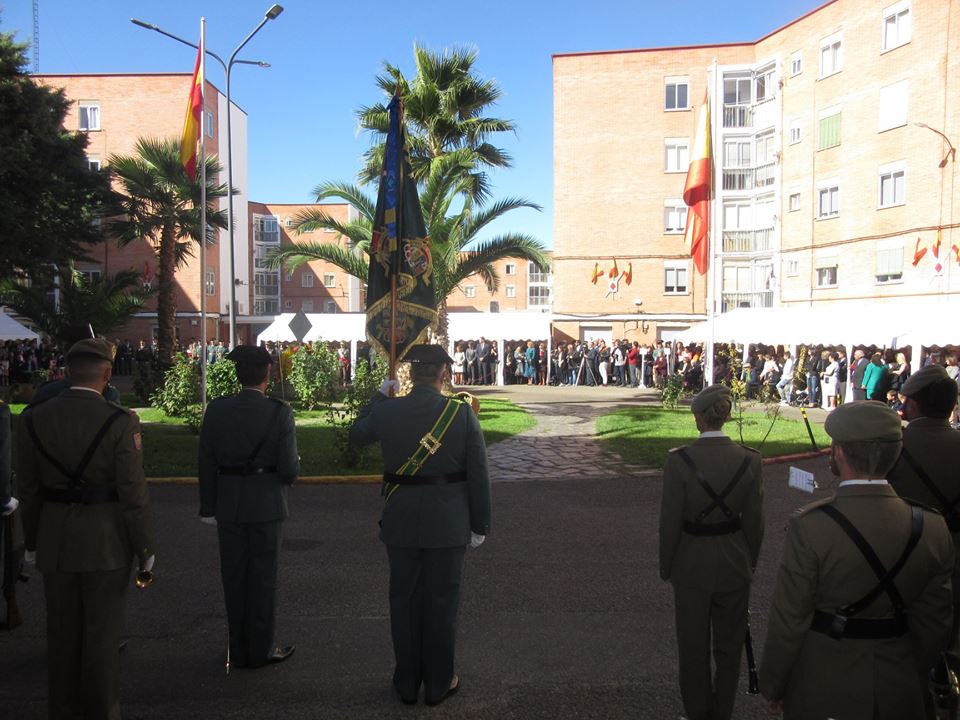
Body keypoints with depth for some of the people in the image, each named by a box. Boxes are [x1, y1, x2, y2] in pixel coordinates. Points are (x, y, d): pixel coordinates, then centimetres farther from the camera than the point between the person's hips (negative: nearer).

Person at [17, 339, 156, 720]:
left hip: (54, 542, 4)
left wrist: (32, 541, 15)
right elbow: (133, 493, -16)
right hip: (106, 544, -4)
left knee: (62, 632, 19)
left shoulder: (33, 419, -3)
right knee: (102, 633, 10)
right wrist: (145, 548, -6)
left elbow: (27, 488, 4)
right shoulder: (120, 421, -17)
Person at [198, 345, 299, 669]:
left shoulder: (216, 410, -5)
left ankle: (239, 650, 27)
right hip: (266, 506, -3)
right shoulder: (279, 411, -14)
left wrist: (209, 507, 9)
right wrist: (292, 470, 9)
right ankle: (261, 650, 21)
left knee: (234, 578, 15)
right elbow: (289, 468, -15)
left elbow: (206, 463, 0)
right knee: (263, 579, 11)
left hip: (228, 506, 3)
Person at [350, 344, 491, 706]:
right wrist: (480, 524, 1)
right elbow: (478, 475, -9)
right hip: (447, 524, -1)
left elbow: (357, 434, 15)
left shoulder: (386, 411, -8)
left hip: (400, 523, 2)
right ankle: (439, 684, 26)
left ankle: (407, 683, 29)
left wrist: (379, 396, 22)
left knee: (404, 601, 15)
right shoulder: (462, 412, -12)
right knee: (441, 602, 12)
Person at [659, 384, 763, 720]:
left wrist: (666, 567, 1)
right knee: (729, 647, 20)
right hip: (735, 566, 2)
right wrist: (750, 561, 12)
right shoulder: (749, 459, -11)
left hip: (691, 567, -2)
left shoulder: (679, 460, -18)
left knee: (694, 646, 16)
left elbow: (670, 522, -14)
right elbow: (754, 521, -4)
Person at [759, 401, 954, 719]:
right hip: (899, 694, 4)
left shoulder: (809, 527, -25)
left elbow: (789, 619, -18)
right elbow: (934, 624, -2)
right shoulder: (933, 529, -12)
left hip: (822, 691, -3)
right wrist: (913, 679, 16)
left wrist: (772, 683, -2)